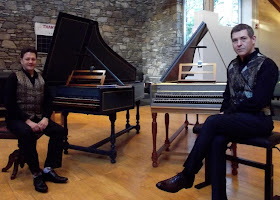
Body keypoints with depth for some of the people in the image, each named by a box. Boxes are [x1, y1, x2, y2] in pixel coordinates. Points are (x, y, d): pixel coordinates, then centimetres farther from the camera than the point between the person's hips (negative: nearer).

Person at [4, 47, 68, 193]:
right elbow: (9, 103, -12)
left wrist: (45, 118, -10)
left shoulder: (40, 79, 12)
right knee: (27, 133, -37)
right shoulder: (14, 78, -3)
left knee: (60, 131, -19)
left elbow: (48, 101, 9)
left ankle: (48, 170, -14)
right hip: (17, 118, -5)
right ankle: (36, 174, -24)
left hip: (37, 117, 5)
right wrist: (27, 121, -21)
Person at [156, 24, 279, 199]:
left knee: (211, 122, -29)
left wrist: (227, 114, -12)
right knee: (217, 141, -26)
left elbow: (257, 101, -17)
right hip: (236, 118, 6)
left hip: (258, 119, -6)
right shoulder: (233, 66, 14)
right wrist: (224, 114, -2)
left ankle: (187, 175, -19)